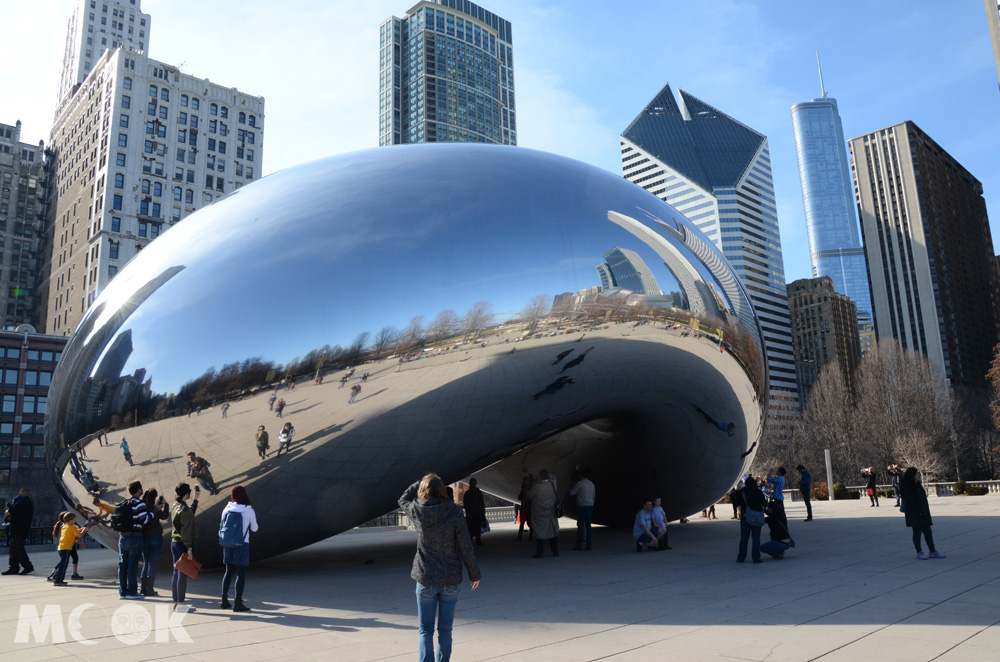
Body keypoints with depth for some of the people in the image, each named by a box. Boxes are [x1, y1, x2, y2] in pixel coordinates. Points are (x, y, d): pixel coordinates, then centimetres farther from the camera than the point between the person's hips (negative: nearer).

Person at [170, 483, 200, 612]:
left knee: (176, 573, 12)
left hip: (174, 542, 9)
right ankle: (181, 604, 1)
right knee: (183, 573, -3)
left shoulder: (174, 507, 10)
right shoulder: (184, 509, -17)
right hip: (183, 544, -9)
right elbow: (186, 530, -20)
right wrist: (189, 548, -20)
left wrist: (196, 499, 29)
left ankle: (176, 602, 18)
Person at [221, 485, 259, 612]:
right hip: (242, 544, -4)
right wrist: (254, 521, 21)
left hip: (228, 544, 4)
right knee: (241, 573, 1)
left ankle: (224, 600, 19)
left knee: (229, 572, 16)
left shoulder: (226, 509, 0)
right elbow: (254, 528, 3)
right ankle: (237, 603, 0)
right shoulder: (249, 511, -8)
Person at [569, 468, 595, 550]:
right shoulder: (591, 484, 10)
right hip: (590, 506, 6)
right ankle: (588, 544, 8)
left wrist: (571, 488, 16)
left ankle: (579, 545, -2)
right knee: (589, 525, 7)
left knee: (580, 526, -2)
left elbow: (572, 493, -3)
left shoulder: (579, 483, -9)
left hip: (582, 506, -6)